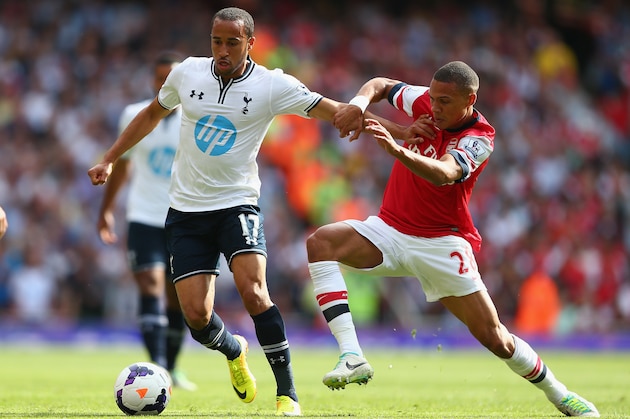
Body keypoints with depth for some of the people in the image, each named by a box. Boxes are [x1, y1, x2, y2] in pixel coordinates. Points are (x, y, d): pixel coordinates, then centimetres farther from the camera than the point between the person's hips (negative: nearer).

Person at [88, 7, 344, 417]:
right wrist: (109, 160, 18)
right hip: (187, 210, 3)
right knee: (197, 316, -4)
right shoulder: (187, 73, 1)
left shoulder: (272, 85, -9)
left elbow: (333, 110, -19)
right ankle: (234, 351, 33)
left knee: (253, 292, -25)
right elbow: (152, 114, 19)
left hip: (238, 203, -3)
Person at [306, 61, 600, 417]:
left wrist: (399, 150, -59)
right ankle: (353, 358, -32)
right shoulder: (425, 101, -2)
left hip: (441, 243, -4)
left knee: (494, 337, -8)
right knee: (321, 243, -24)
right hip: (390, 229, 5)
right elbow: (381, 85, 16)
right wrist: (358, 104, -9)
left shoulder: (480, 138, -17)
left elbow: (444, 174, -39)